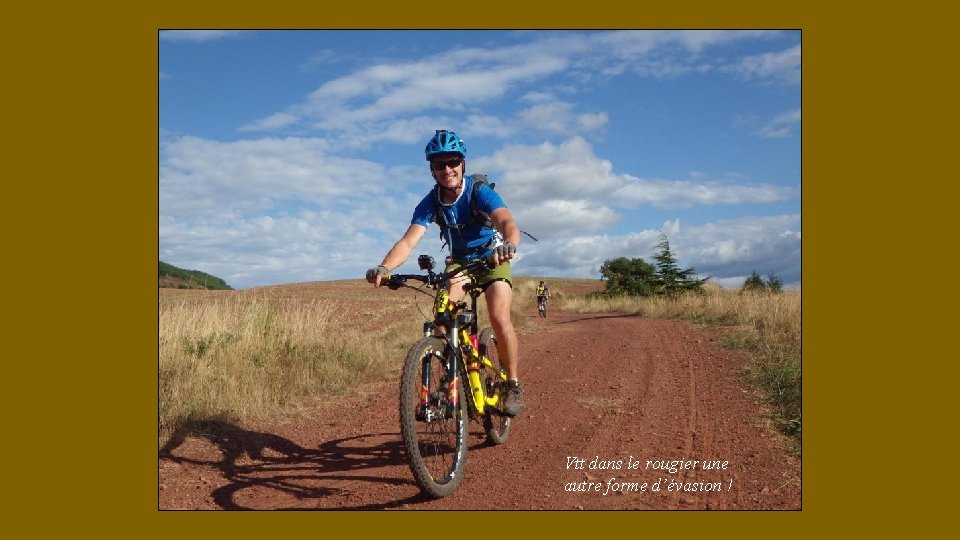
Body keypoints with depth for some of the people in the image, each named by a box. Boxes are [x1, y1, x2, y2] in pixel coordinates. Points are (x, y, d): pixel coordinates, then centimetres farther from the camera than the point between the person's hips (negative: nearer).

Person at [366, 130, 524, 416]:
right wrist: (384, 267, -48)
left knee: (500, 319, -22)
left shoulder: (480, 191, -27)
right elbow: (408, 240, -29)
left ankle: (513, 385, -2)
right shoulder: (430, 202, -18)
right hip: (459, 261, 3)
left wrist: (508, 245, -68)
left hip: (492, 259, -3)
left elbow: (508, 223, -43)